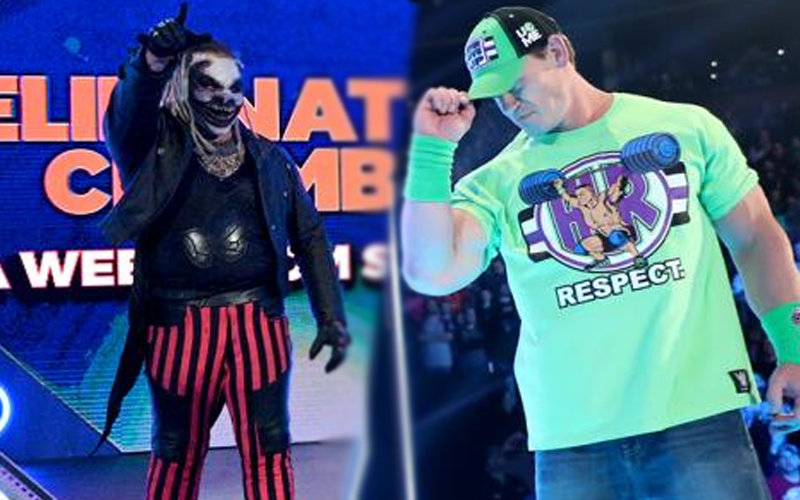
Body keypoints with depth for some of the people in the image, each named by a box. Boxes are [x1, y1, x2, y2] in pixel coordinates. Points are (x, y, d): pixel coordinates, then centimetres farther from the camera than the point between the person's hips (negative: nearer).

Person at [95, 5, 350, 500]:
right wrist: (150, 66, -40)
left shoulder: (270, 159, 11)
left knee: (268, 450, 3)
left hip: (258, 323, 2)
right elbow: (128, 111, -18)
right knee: (177, 452, 9)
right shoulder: (157, 149, 5)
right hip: (179, 325, -1)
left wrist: (332, 318, 6)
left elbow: (311, 238, 13)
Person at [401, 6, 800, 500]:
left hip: (702, 416, 0)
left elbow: (757, 238, 11)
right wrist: (432, 146, -10)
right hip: (571, 440, 0)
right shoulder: (496, 183, 4)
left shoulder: (686, 127, 6)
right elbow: (430, 273, -9)